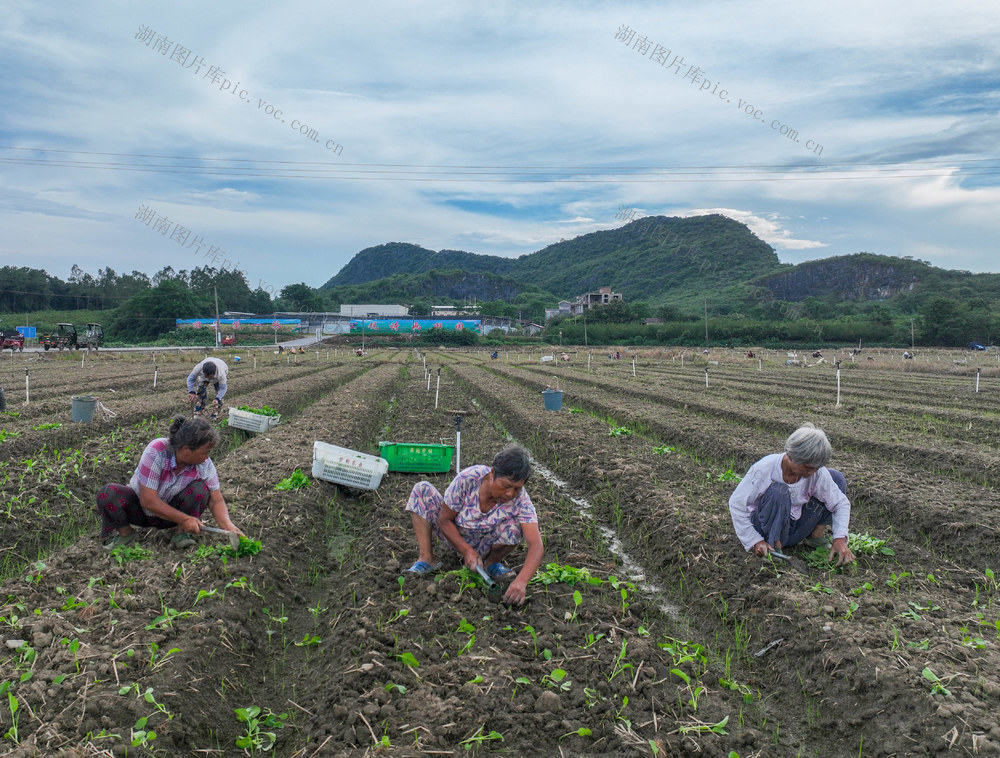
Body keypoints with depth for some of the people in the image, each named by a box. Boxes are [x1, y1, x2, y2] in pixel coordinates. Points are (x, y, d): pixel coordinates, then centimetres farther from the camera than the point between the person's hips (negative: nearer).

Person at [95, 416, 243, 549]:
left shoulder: (205, 464, -20)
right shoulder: (155, 452, -32)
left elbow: (216, 501, -13)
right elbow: (147, 500, -32)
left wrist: (228, 525, -32)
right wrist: (183, 519, -31)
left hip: (172, 509, 2)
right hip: (139, 507, -1)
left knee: (200, 490, -27)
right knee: (107, 494, -30)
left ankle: (181, 533, -8)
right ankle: (126, 533, -5)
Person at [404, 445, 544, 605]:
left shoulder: (521, 501, -29)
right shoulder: (467, 478, -30)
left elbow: (536, 545, -37)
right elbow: (444, 520, -18)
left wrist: (521, 581, -53)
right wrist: (467, 551, -29)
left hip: (484, 546, -1)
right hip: (455, 536, 1)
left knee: (513, 526, -32)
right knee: (422, 489, -18)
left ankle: (492, 563, -1)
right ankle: (426, 559, -17)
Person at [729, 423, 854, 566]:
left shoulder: (817, 472, -15)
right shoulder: (764, 469, -27)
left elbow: (841, 503, -6)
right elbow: (736, 504, -20)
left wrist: (840, 539, -20)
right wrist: (755, 541, -24)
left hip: (795, 528, 5)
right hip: (767, 527, -5)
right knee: (778, 490, -36)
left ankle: (815, 537, 4)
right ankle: (774, 548, -20)